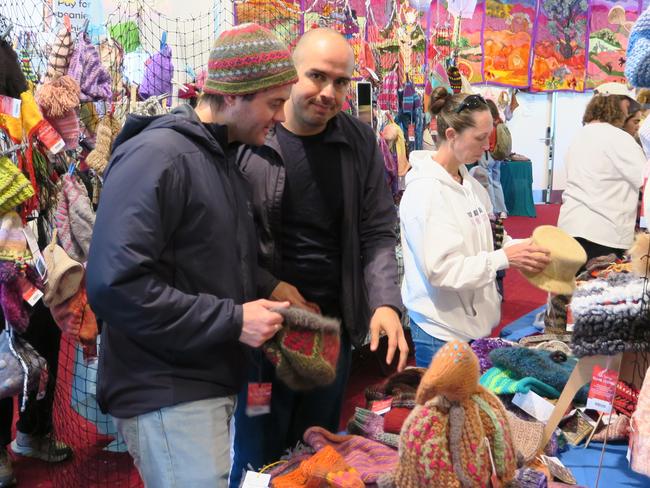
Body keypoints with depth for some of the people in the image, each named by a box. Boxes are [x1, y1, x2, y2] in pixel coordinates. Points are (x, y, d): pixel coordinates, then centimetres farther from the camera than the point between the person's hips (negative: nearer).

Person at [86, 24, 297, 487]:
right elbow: (115, 285, -25)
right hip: (168, 395, -9)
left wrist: (261, 301, 6)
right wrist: (231, 320, -21)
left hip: (214, 384, 9)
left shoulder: (225, 160, 13)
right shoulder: (156, 156, -16)